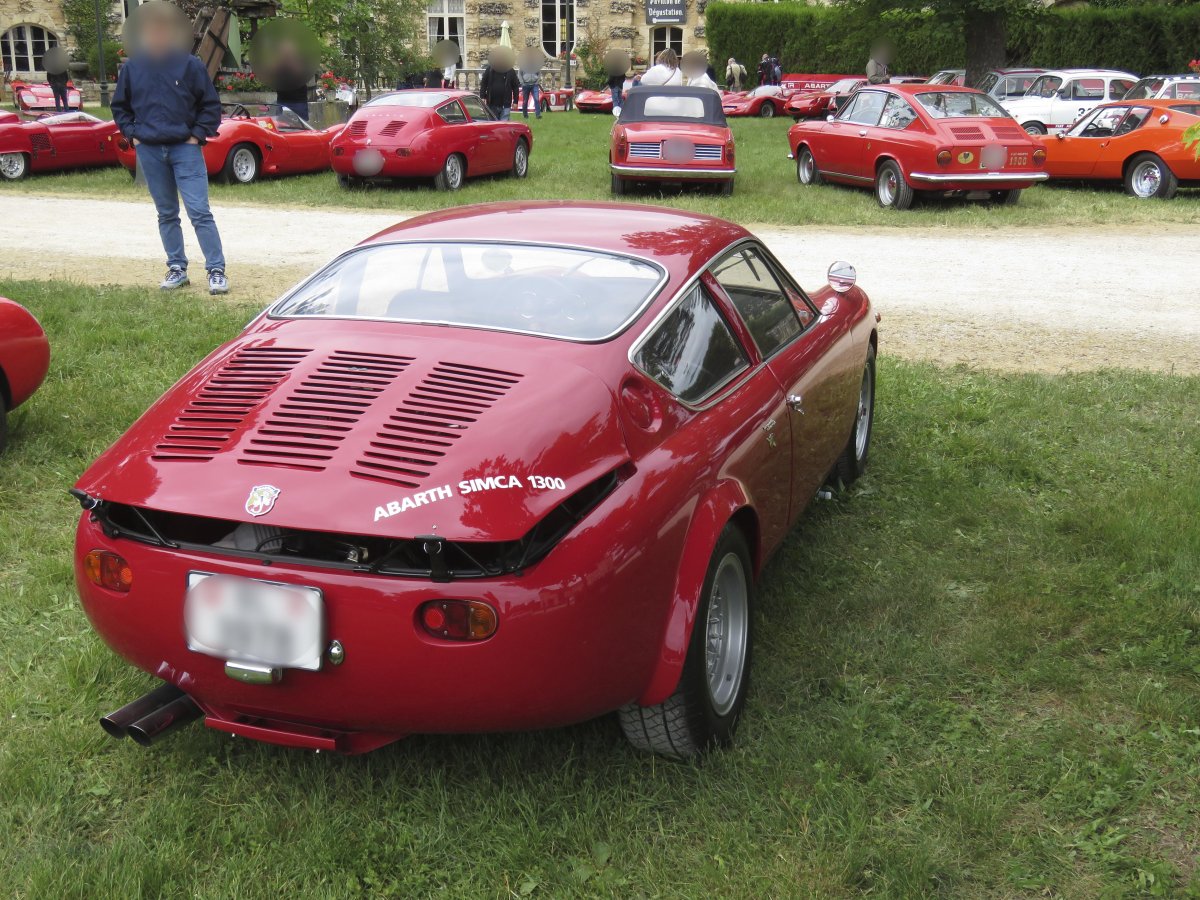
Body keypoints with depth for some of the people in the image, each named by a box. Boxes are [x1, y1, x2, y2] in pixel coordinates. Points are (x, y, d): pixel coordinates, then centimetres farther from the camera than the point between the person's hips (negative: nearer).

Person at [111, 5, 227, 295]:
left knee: (199, 211, -9)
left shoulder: (190, 65, -4)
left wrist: (197, 135, -6)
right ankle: (177, 268, 20)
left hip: (185, 148, -3)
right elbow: (120, 106, 16)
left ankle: (216, 270, -5)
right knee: (167, 214, 11)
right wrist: (132, 135, 4)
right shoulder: (132, 67, 4)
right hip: (149, 151, 3)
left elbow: (211, 105, 1)